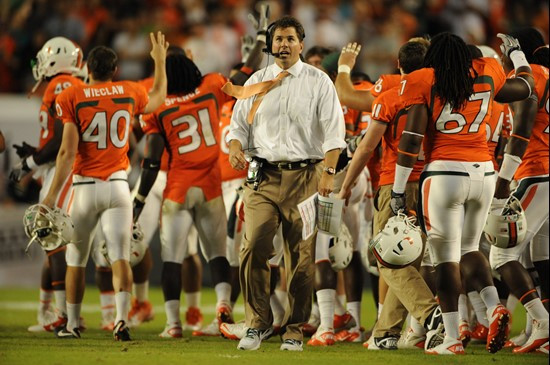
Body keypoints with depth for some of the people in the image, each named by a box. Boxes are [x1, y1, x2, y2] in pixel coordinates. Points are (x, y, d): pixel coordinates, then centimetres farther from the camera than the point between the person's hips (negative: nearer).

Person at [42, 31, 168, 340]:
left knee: (76, 260, 12)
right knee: (120, 257, -2)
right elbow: (157, 100, 28)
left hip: (85, 186, -2)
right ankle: (122, 319, -18)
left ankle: (72, 324, 19)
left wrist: (52, 196, -11)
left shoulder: (72, 98, -7)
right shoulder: (130, 93, 3)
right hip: (118, 185, 2)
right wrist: (160, 62, 42)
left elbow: (68, 152, -12)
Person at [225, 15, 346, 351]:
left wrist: (329, 172, -13)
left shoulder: (319, 82, 5)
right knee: (254, 250, -12)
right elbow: (239, 124, 14)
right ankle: (259, 323, 1)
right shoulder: (257, 82, 13)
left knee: (302, 257, -1)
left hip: (304, 176, -2)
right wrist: (236, 148, -8)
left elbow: (333, 131, -1)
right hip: (263, 176, 2)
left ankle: (295, 330, 7)